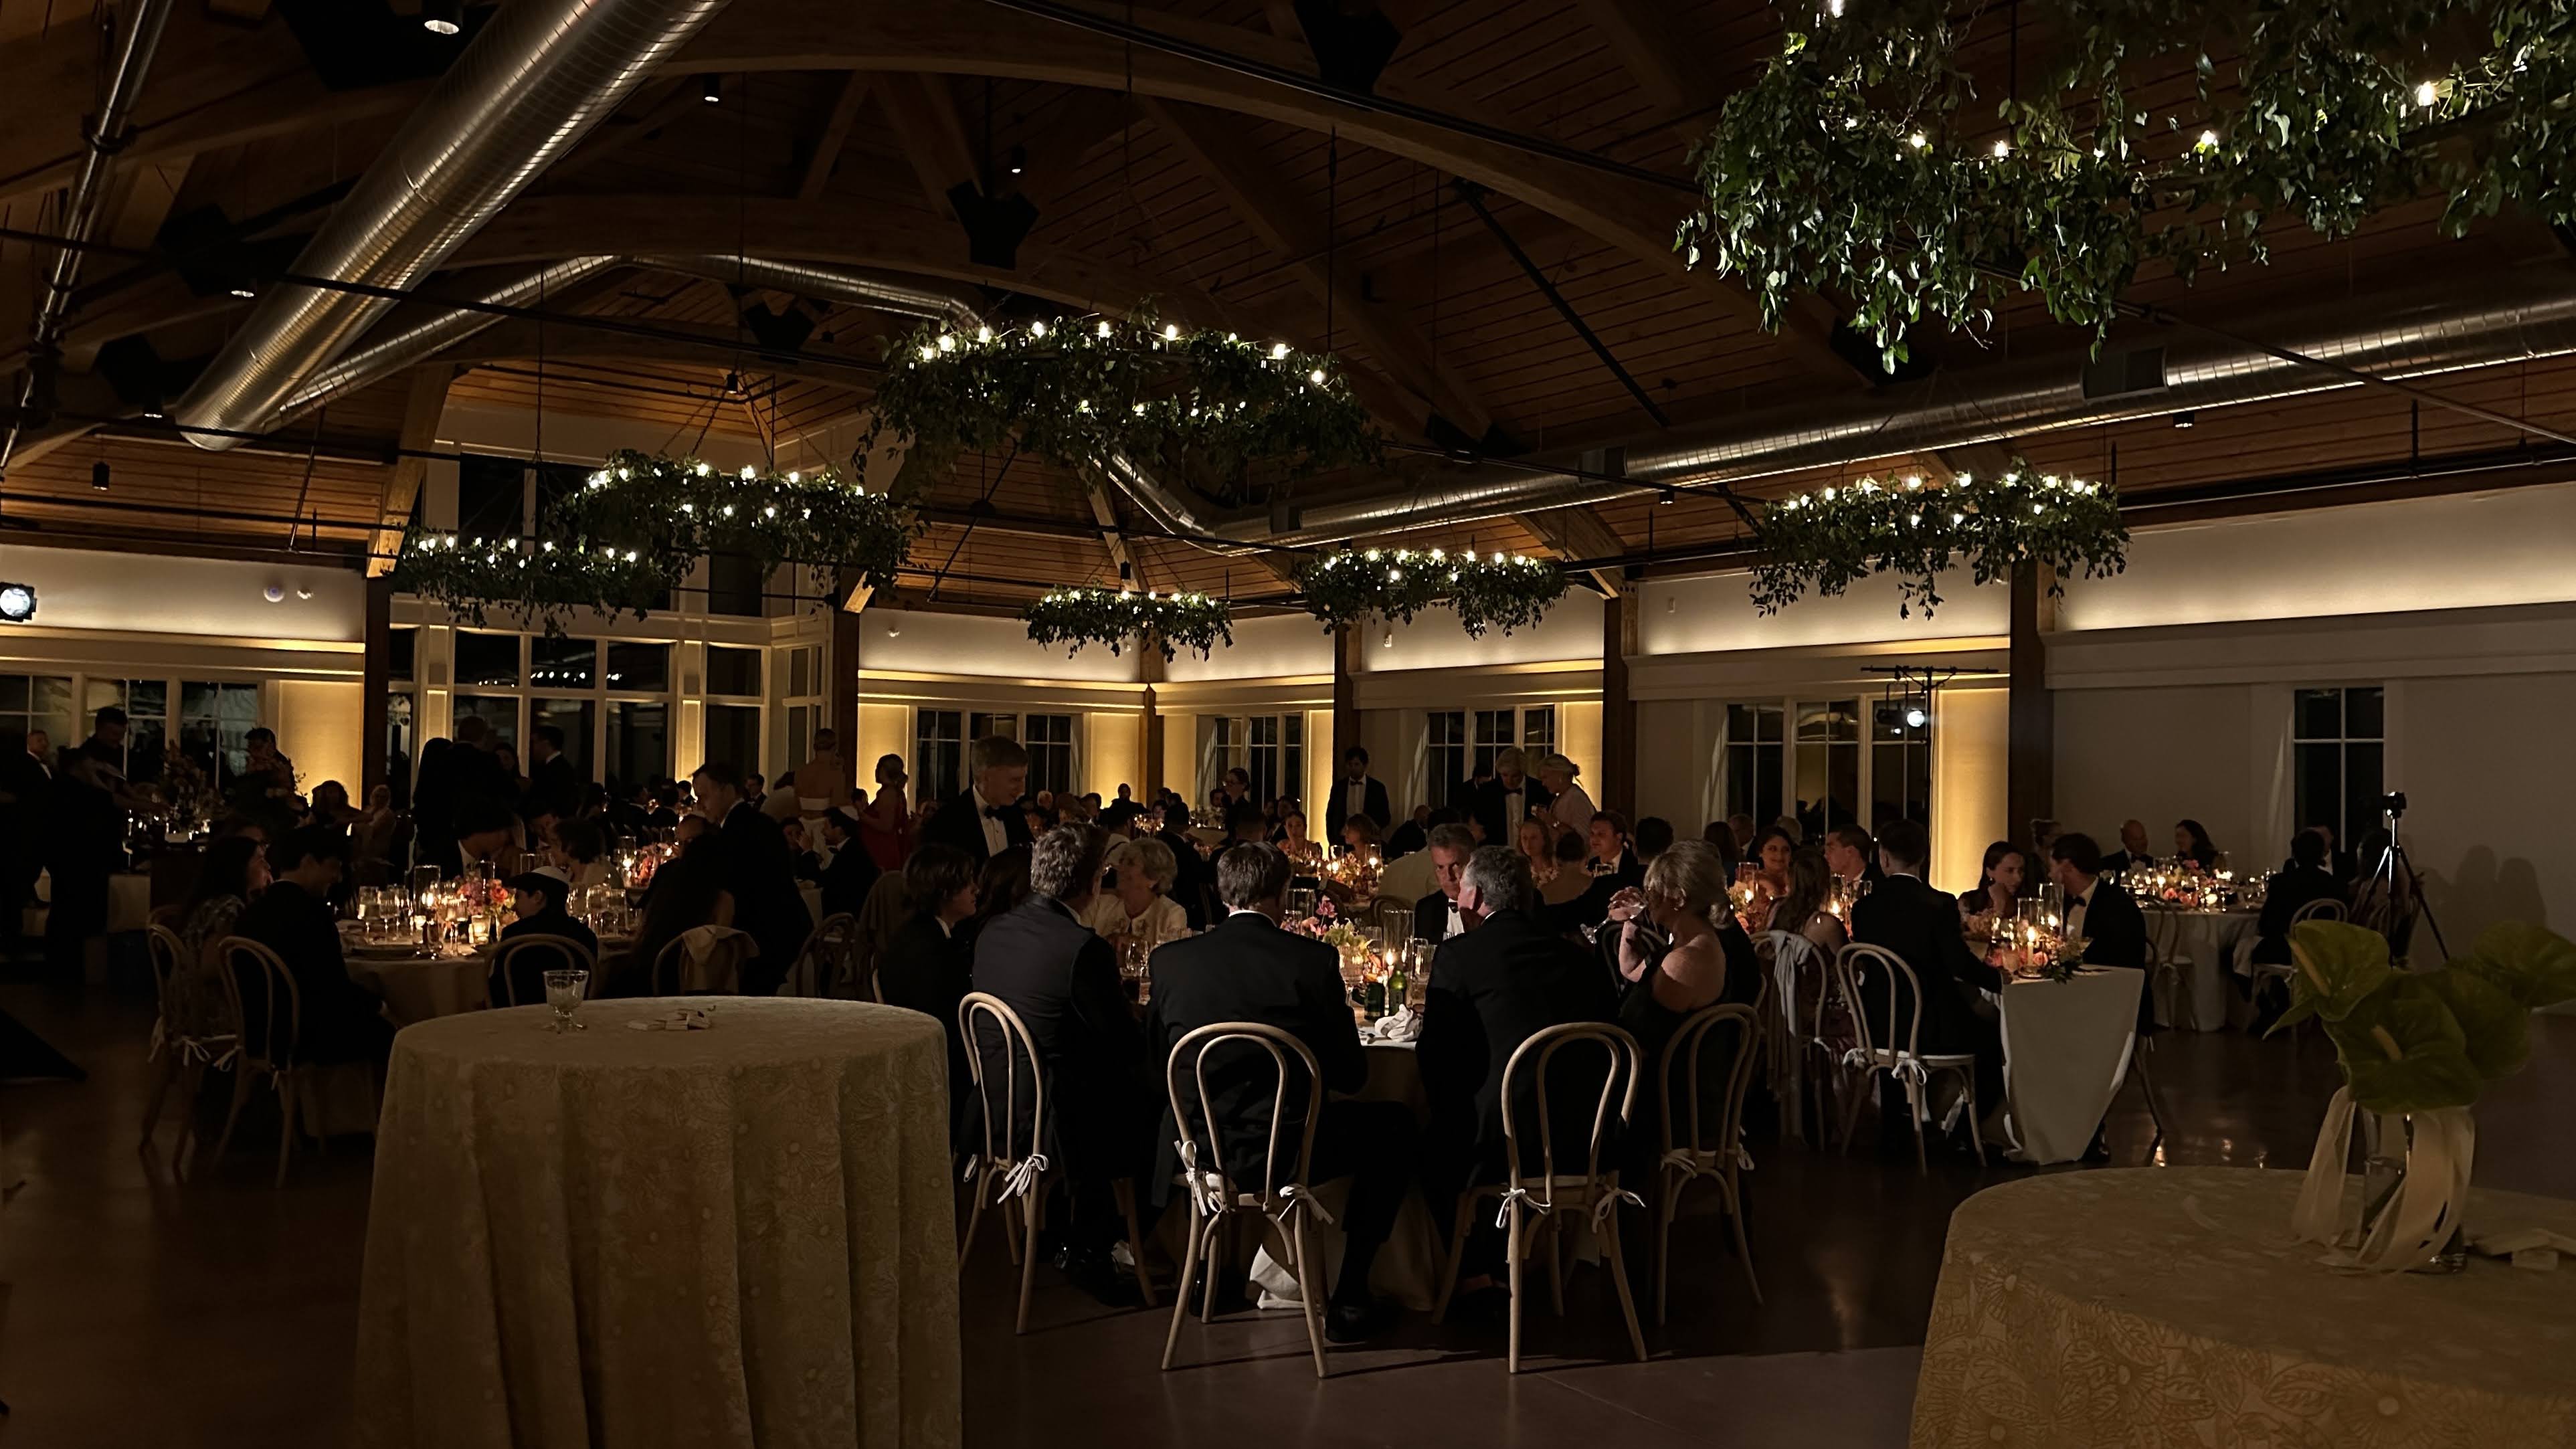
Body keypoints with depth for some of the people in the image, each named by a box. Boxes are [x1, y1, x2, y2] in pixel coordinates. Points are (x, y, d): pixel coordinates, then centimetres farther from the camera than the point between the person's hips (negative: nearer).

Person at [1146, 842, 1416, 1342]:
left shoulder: (1170, 960, -3)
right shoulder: (1314, 960, -12)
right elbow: (1350, 1074, -4)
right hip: (1285, 1156, -4)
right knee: (1396, 1126, 19)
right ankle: (1348, 1298, 17)